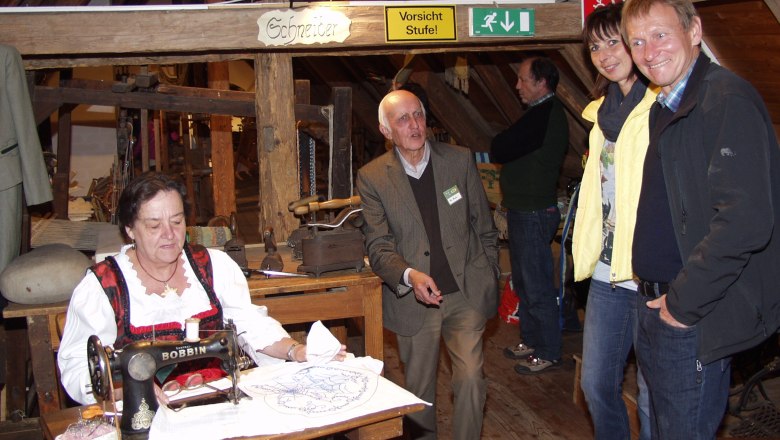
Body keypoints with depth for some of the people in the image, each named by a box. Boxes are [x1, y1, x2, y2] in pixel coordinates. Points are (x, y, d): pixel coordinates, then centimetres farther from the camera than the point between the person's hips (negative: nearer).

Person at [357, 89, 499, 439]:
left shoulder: (460, 160, 0)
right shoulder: (372, 177, -4)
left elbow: (484, 228, 8)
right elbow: (378, 246, -7)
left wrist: (491, 283, 10)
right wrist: (410, 276, -26)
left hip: (466, 293, 0)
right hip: (413, 300, 0)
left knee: (470, 379, -6)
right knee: (419, 390, 12)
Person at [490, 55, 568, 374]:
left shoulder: (543, 115, -20)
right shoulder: (547, 113, 14)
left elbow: (498, 151, -19)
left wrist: (499, 144, 0)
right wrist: (504, 145, -4)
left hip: (533, 213, -11)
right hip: (525, 210, 11)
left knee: (537, 287, -1)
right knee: (524, 283, 20)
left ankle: (548, 353, 10)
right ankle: (531, 341, 32)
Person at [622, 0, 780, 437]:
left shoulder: (728, 99, -18)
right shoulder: (666, 108, 13)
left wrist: (684, 303, -20)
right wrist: (658, 297, 11)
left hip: (696, 319, -9)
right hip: (658, 307, 9)